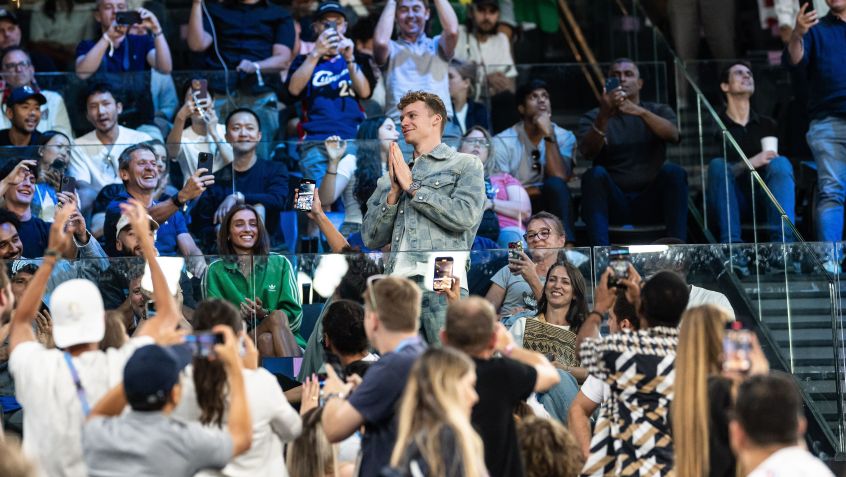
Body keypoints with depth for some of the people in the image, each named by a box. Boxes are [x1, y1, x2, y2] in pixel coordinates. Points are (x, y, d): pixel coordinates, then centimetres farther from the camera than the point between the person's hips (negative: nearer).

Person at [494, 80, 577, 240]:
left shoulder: (564, 138, 3)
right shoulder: (503, 142, -2)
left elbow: (559, 178, -14)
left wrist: (549, 136, -17)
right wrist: (540, 191, -9)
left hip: (551, 209, 2)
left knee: (555, 185, -31)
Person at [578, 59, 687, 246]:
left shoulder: (659, 111, 14)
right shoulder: (593, 117, 10)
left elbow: (673, 135, -11)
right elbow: (587, 152, -12)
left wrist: (640, 111, -29)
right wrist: (604, 116, -31)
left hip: (651, 203, 1)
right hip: (613, 205, -1)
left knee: (673, 172, -26)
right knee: (595, 174, -29)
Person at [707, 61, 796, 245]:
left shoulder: (767, 125, 16)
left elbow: (782, 170, 15)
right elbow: (715, 170, -4)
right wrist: (749, 164, -18)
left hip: (765, 196, 2)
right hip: (730, 199, -2)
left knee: (781, 162, -25)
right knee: (718, 165, -28)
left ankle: (782, 242, -43)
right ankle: (731, 243, -44)